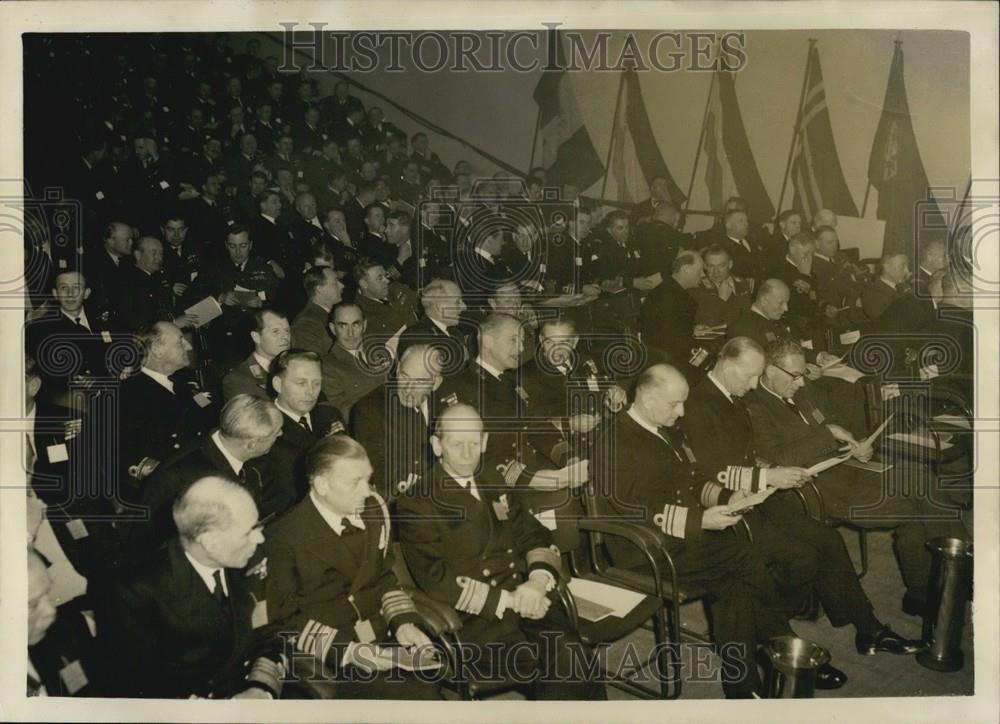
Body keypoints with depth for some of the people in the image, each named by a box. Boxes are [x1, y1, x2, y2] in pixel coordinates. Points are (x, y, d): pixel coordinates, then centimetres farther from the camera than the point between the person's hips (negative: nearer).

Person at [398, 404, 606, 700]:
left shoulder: (492, 482, 21)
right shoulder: (416, 504, 2)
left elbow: (535, 536, 19)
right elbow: (435, 580, -7)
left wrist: (538, 581, -3)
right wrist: (507, 599, -12)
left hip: (529, 601, 5)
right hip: (476, 618, -5)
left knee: (577, 664, -24)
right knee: (564, 669, -27)